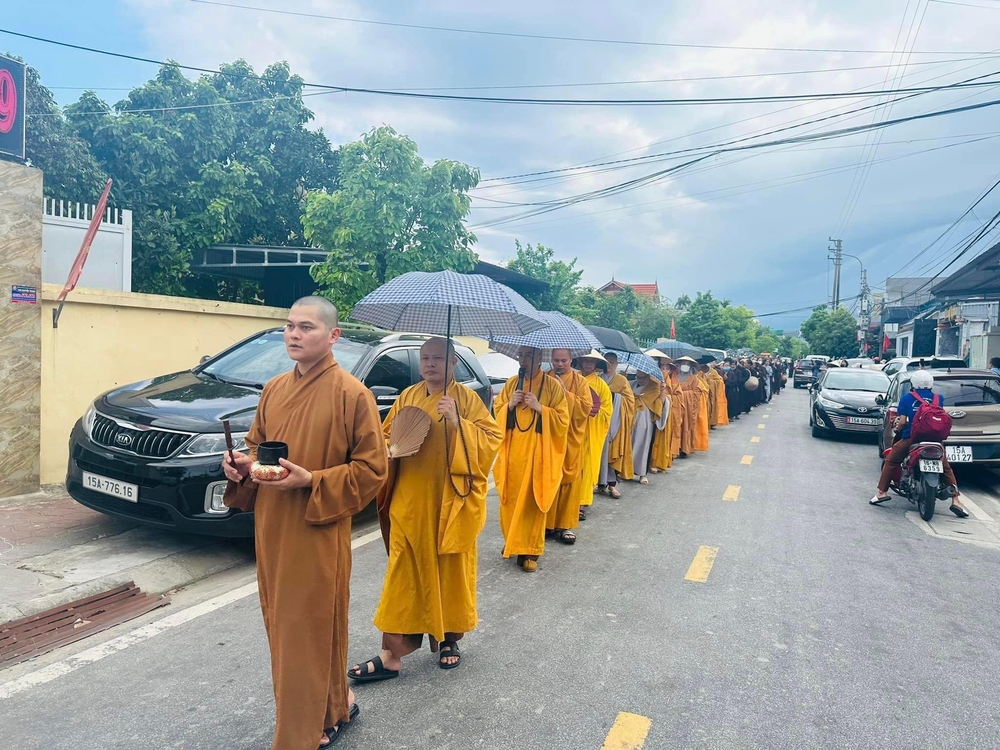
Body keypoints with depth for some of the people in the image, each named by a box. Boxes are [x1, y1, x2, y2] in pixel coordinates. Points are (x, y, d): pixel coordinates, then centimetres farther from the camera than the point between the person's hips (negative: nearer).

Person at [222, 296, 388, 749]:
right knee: (282, 629, 18)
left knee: (310, 633, 4)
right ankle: (333, 707, 39)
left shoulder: (352, 394, -13)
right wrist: (243, 464, -2)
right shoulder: (274, 390, 7)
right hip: (271, 530, 7)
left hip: (317, 535, -7)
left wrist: (310, 482, -21)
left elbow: (372, 468, -12)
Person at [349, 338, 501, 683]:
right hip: (409, 503, 3)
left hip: (451, 502, -3)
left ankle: (449, 639, 30)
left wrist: (458, 423, -22)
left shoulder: (466, 398, -3)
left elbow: (492, 439, -9)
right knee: (404, 574, 4)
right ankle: (392, 653, 12)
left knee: (451, 570, 10)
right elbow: (385, 437, 14)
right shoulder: (408, 397, 8)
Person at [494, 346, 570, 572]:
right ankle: (512, 542, 25)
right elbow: (497, 412, 11)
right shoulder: (512, 383, 9)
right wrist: (510, 405, -8)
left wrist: (540, 408, -17)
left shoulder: (553, 386, -3)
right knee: (510, 499, 7)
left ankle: (530, 550, 10)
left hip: (538, 453, -3)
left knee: (532, 501, -1)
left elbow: (563, 420, -5)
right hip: (512, 451, 4)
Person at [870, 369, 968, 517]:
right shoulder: (938, 398, 6)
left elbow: (902, 421, -5)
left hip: (911, 438, -2)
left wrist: (898, 427, 16)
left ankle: (882, 492, 8)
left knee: (890, 462, 13)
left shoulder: (907, 397, -1)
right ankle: (955, 500, 12)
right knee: (946, 467, 18)